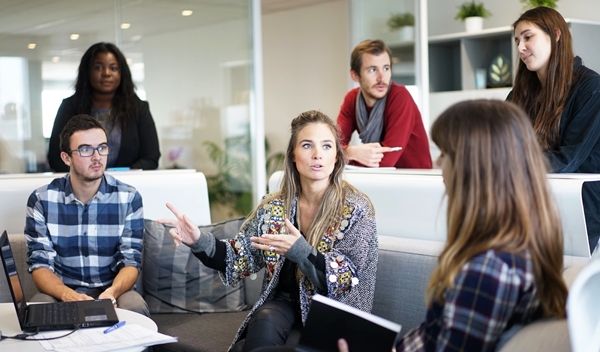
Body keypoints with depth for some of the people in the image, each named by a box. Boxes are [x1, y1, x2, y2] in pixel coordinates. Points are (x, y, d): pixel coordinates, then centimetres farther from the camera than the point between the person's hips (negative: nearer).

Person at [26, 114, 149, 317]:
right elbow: (40, 263, -7)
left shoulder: (128, 198, -4)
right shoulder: (41, 200, -4)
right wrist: (68, 295, -29)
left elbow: (131, 261, -6)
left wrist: (112, 292, -29)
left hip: (112, 292, 1)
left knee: (135, 308, -32)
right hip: (61, 293, 0)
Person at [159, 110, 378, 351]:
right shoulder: (273, 207, 2)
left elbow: (347, 280, -14)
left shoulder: (356, 209, -9)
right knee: (265, 323, -31)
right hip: (284, 304, 2)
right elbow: (242, 258, 4)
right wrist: (200, 241, -14)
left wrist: (299, 251, -29)